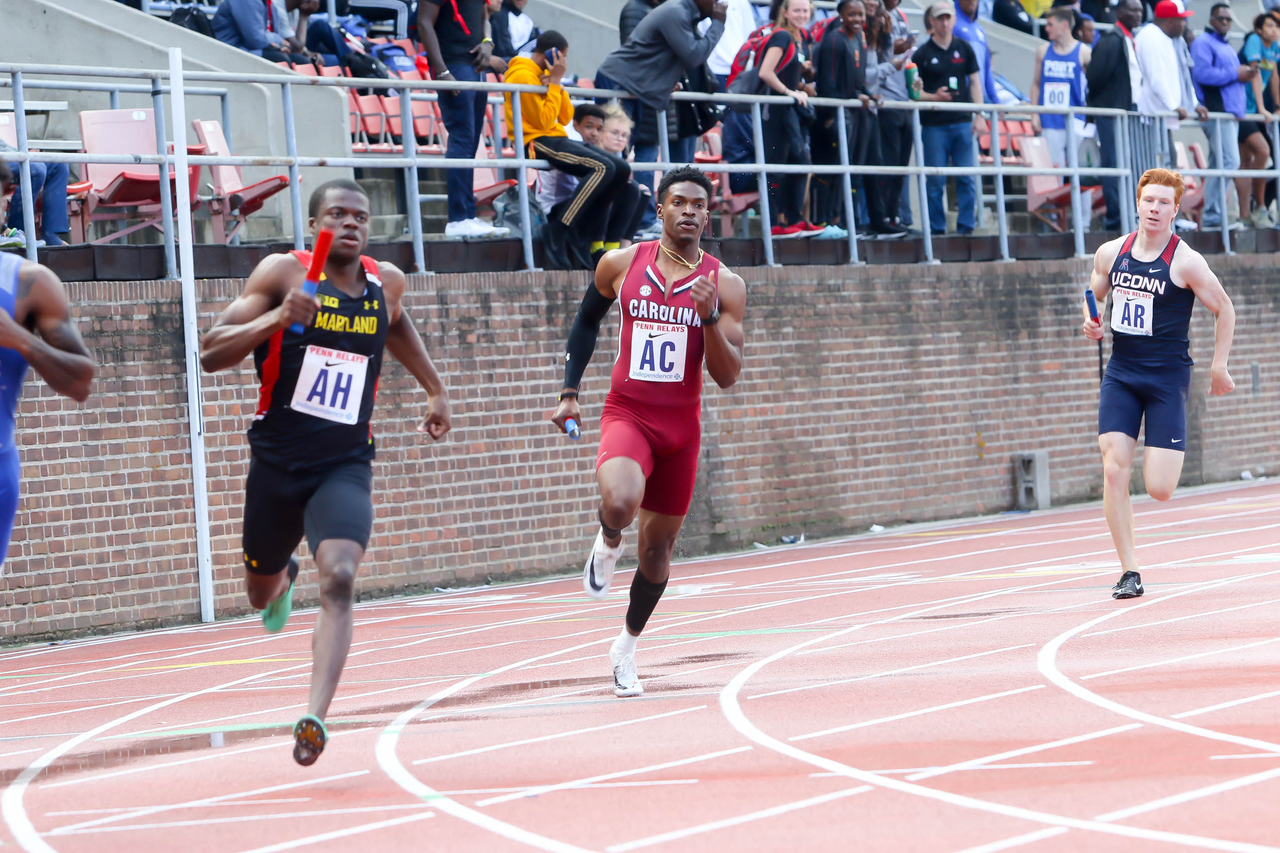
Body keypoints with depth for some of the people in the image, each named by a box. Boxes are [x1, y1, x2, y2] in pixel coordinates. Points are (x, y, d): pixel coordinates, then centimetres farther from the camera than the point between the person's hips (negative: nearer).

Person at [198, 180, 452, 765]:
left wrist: (434, 389, 28)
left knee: (339, 579, -25)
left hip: (346, 466, 0)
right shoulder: (282, 273, -9)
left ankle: (315, 720, -30)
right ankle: (284, 578, 58)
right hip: (277, 459, 0)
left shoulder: (386, 283, 3)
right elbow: (211, 354, -13)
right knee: (260, 593, 19)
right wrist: (276, 318, -27)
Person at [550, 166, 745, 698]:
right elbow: (587, 320, 17)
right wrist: (570, 391, 10)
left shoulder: (724, 285, -4)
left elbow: (728, 376, -7)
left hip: (682, 424, 2)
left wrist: (709, 316, -22)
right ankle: (607, 544, 4)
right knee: (619, 502, -34)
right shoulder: (621, 265, -2)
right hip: (626, 414, -2)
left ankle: (627, 647, 36)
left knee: (658, 548, 12)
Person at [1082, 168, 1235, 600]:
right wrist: (1090, 322, -1)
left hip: (1167, 375, -3)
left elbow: (1225, 310, 0)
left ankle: (1173, 453, 31)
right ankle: (1129, 572, -4)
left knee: (1159, 489, -8)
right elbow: (1093, 297, 21)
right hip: (1120, 374, 3)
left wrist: (1218, 366, -1)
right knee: (1113, 470, -12)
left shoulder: (1185, 262, -10)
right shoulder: (1111, 253, 3)